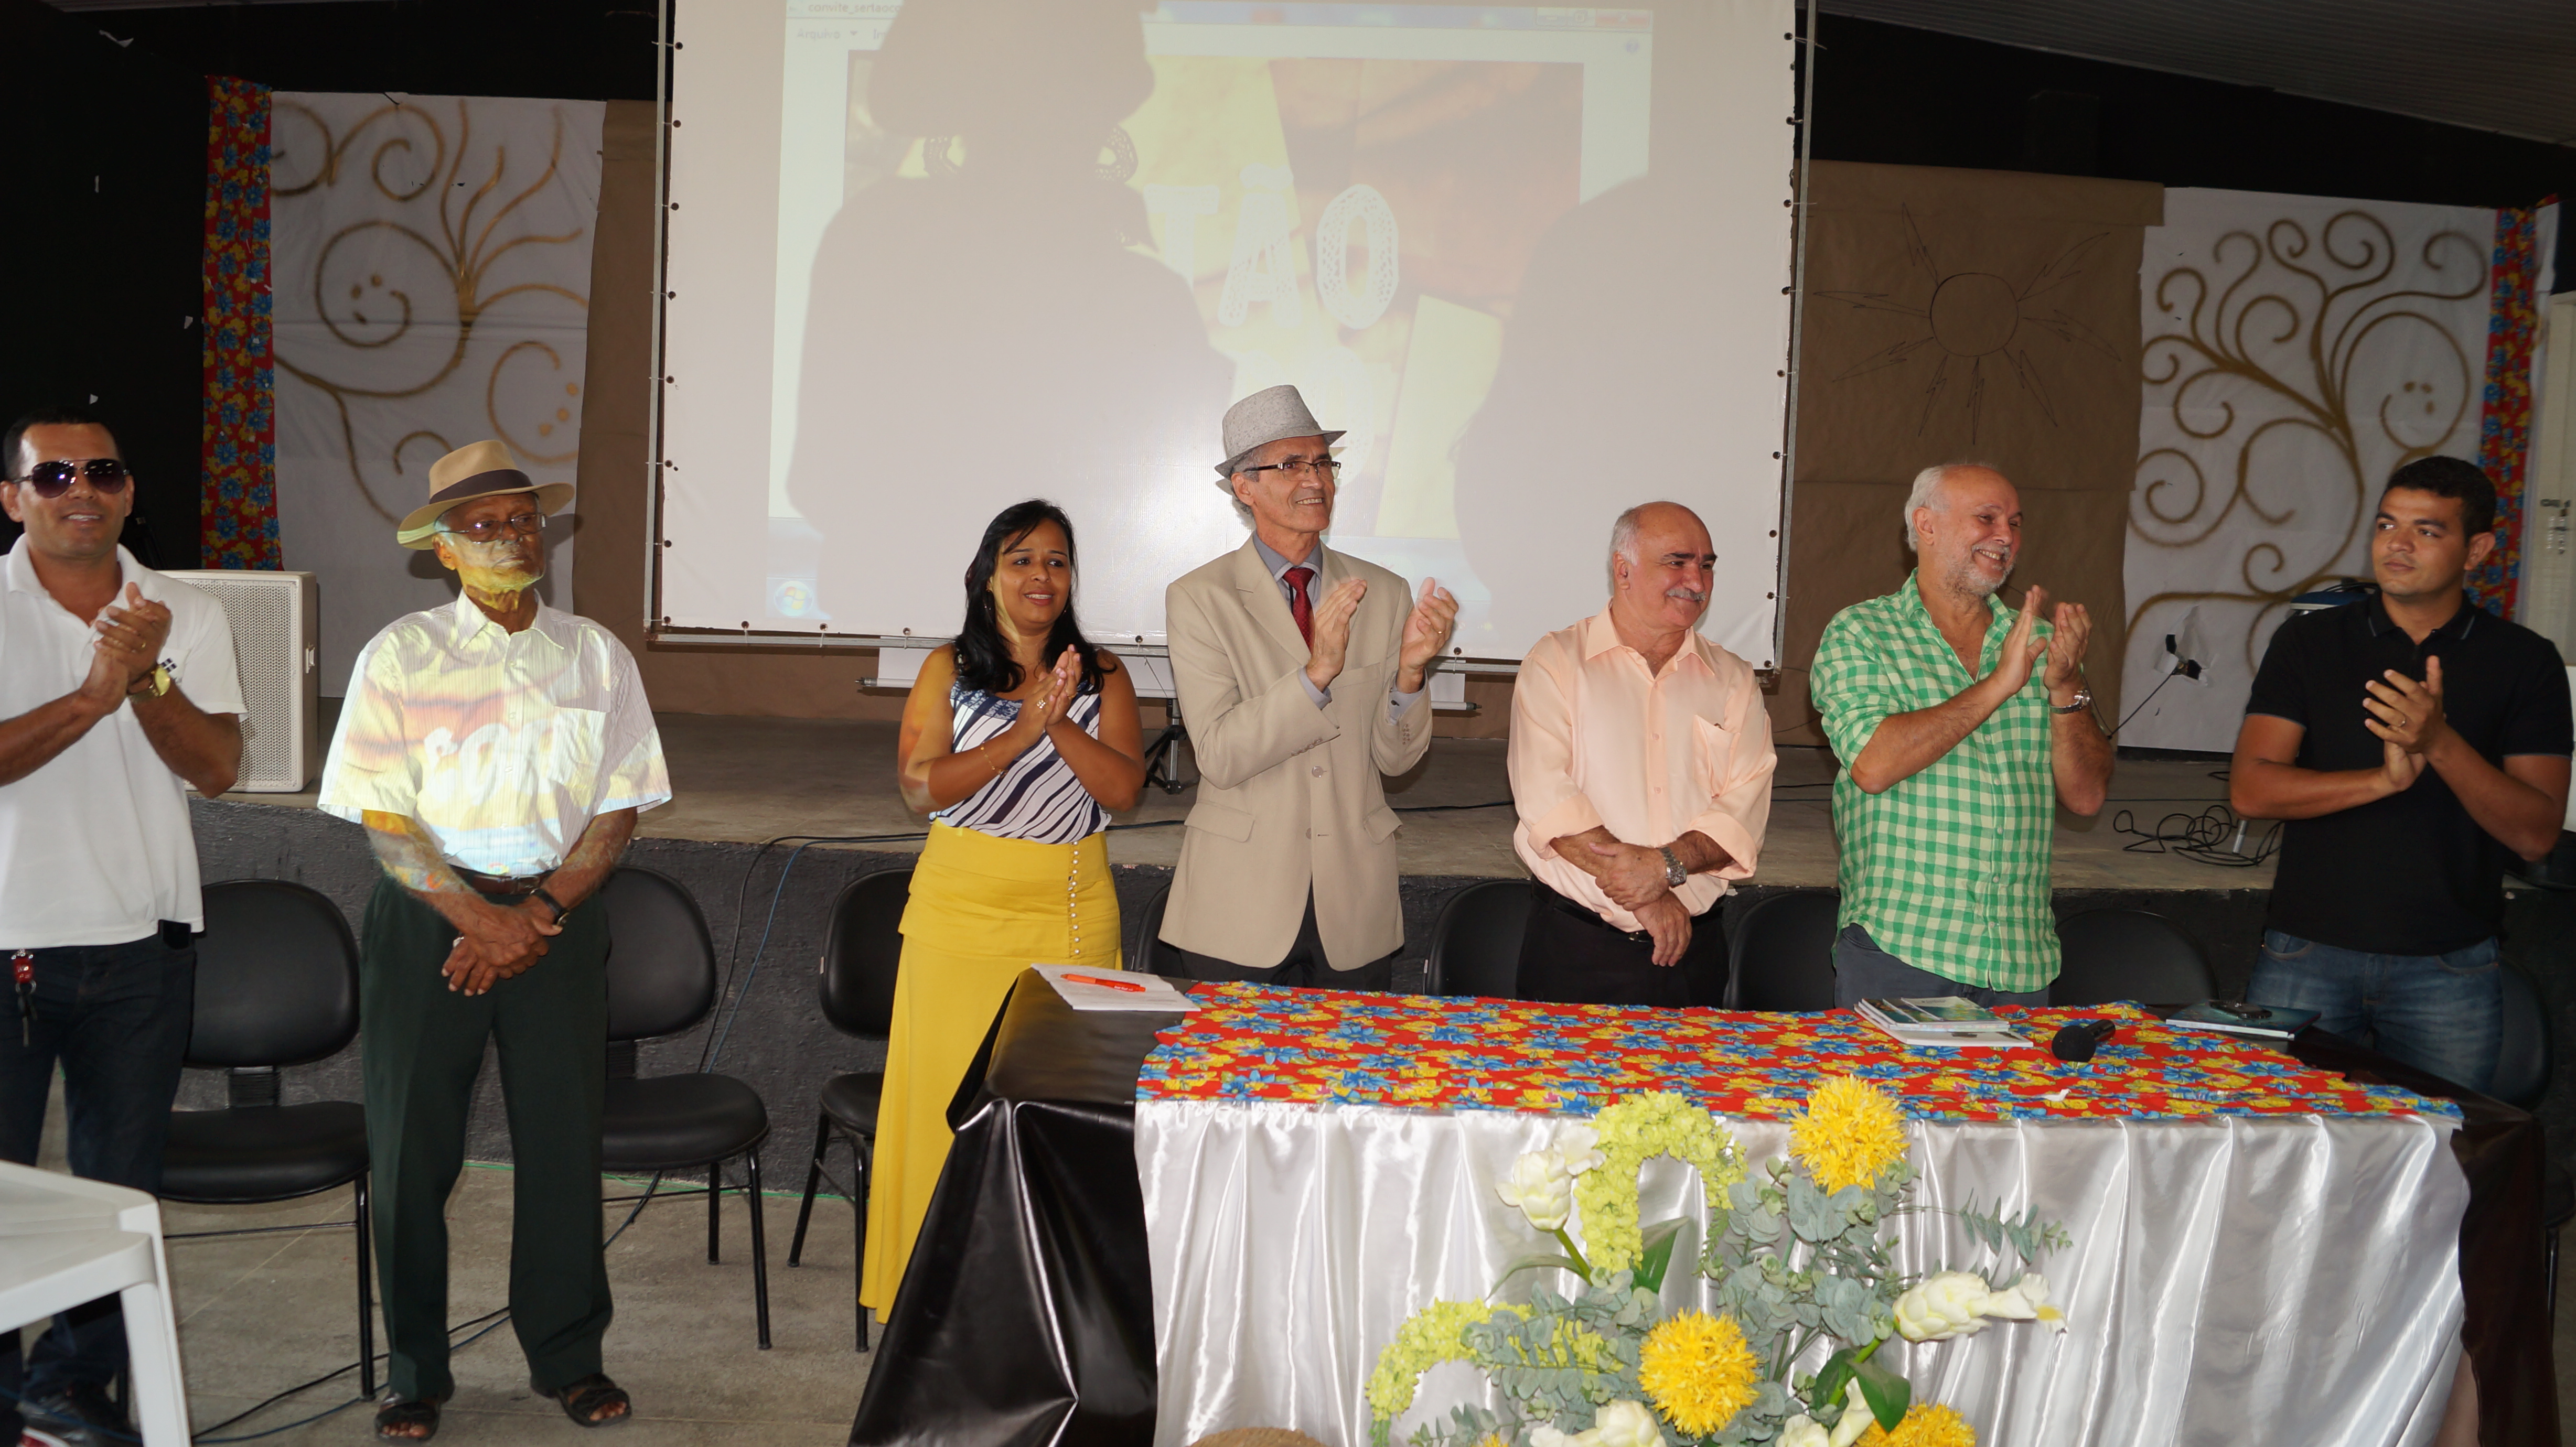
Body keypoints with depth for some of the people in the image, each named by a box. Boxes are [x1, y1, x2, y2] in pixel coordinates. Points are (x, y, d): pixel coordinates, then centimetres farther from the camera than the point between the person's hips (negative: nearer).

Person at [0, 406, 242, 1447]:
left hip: (142, 947, 3)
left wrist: (149, 679, -20)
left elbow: (216, 770, -6)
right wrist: (92, 695, -25)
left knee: (122, 1186, 12)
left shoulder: (186, 617, 4)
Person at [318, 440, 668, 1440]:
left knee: (564, 1136, 4)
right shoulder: (400, 655, -2)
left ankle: (567, 1356, 20)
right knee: (412, 1143, 3)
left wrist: (538, 915, -11)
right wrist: (480, 918, -16)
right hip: (429, 910, -1)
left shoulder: (596, 656, 4)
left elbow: (618, 810, 1)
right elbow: (381, 817, -6)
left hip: (559, 910, 2)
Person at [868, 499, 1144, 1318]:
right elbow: (920, 787, -9)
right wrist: (1023, 733, -17)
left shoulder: (1101, 676, 6)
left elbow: (1123, 790, -4)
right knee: (950, 1088, 0)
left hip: (1071, 912, 1)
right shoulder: (949, 670, 3)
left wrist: (1062, 725, -18)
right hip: (962, 906, -1)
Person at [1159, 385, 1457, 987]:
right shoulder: (1199, 598, -3)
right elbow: (1219, 755, -15)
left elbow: (1395, 757, 3)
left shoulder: (1384, 593, 6)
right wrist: (1317, 673, -24)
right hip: (1242, 902, -2)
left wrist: (1409, 671, -16)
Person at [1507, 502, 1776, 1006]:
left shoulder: (1733, 680, 10)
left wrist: (1667, 865, -20)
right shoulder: (1557, 662, 0)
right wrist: (1644, 896, -16)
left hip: (1691, 948, 3)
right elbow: (1545, 797, -12)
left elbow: (1745, 811, -2)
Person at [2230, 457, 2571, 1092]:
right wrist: (2382, 780, -19)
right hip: (2307, 956, 0)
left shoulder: (2524, 662, 2)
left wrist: (2441, 743, -20)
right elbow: (2249, 789, -6)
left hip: (2448, 969, 0)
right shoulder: (2309, 644, 4)